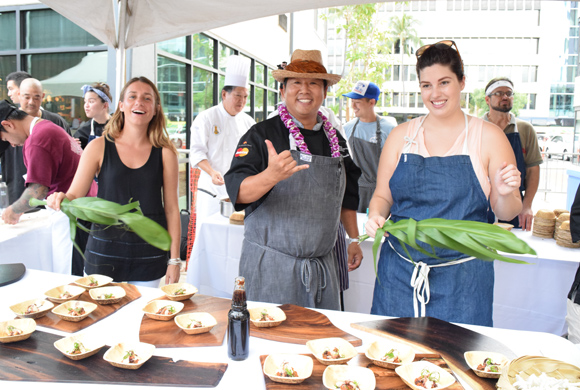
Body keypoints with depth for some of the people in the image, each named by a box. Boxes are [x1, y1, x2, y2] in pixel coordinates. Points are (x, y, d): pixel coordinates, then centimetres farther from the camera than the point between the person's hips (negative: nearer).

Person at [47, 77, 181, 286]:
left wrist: (174, 260, -1)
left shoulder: (165, 153, -1)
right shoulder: (99, 147, -1)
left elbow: (171, 209, 0)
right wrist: (61, 199, -23)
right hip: (104, 252, 0)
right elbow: (74, 196, 1)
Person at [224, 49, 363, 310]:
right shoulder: (262, 134, -6)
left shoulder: (335, 140, 11)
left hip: (322, 266, 5)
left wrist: (354, 240, 16)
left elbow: (346, 196, 21)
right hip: (270, 267, -4)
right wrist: (271, 175, -35)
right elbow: (236, 191, -17)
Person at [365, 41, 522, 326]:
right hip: (400, 272, 2)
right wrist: (375, 217, -9)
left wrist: (505, 194, -18)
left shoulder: (488, 136, 0)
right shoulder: (401, 135, 6)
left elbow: (506, 214, 2)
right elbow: (382, 196, 10)